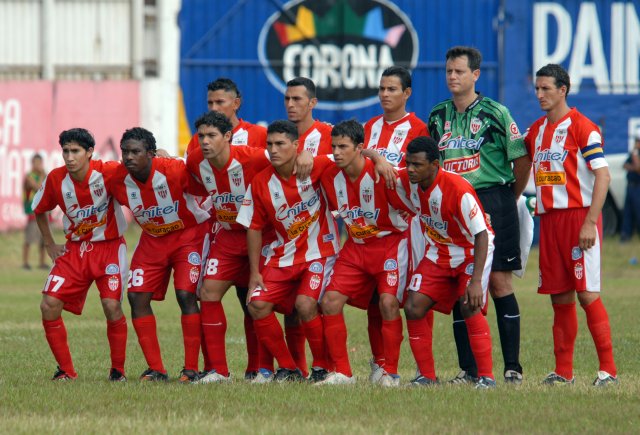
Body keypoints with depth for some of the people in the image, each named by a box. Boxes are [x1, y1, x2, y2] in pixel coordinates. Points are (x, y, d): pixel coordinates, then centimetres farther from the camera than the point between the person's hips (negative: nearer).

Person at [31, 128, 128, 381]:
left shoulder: (108, 172, -18)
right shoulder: (55, 179, -7)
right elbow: (39, 211, 12)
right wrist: (50, 245, 9)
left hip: (109, 246, -3)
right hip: (74, 248, 4)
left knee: (112, 306, -21)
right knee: (49, 306, -9)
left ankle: (118, 370, -1)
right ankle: (66, 370, 5)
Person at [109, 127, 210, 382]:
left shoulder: (175, 171, -29)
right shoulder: (118, 180, -16)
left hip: (188, 234, -5)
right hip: (152, 239, 5)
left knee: (185, 295, -18)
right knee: (137, 297, -7)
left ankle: (191, 369, -9)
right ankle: (156, 369, -1)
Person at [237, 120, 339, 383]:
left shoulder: (315, 168, -13)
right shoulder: (261, 183, -2)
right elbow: (254, 228, 5)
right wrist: (255, 272, 2)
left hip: (319, 252, -4)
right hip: (283, 257, 4)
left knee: (305, 305, -24)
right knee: (257, 304, -11)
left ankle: (323, 368, -2)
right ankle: (288, 368, 5)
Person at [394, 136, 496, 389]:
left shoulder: (458, 190, -31)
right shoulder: (406, 182, -13)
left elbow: (481, 235, -29)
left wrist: (476, 280, -34)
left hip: (472, 251, -6)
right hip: (438, 252, 6)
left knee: (470, 307, -25)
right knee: (413, 308, -7)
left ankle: (486, 376, -17)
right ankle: (427, 376, 4)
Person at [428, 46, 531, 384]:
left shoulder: (494, 113, -3)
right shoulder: (438, 117, 11)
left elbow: (522, 160, 1)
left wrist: (509, 199, 8)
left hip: (493, 201, -4)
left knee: (499, 282, -6)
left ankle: (512, 367, -4)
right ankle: (468, 369, 7)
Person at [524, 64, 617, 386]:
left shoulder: (582, 127, -7)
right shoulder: (536, 130, 14)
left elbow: (603, 175, -13)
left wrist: (590, 223, -18)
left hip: (578, 217, -6)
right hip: (548, 220, 6)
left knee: (587, 293, -10)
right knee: (559, 297, 6)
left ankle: (608, 369, -7)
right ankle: (563, 371, 11)